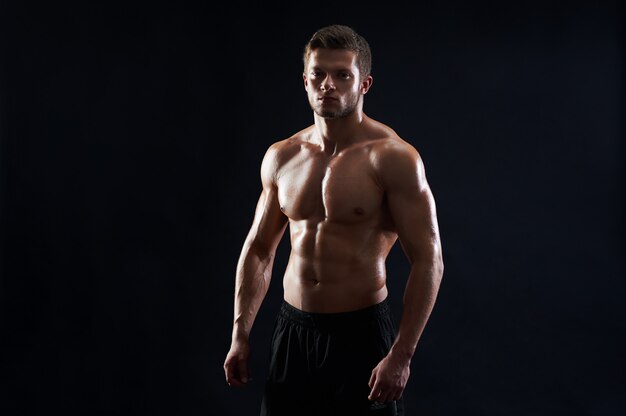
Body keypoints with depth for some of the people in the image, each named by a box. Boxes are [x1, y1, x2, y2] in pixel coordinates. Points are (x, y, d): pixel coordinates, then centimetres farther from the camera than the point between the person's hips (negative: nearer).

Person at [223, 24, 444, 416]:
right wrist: (240, 335, 8)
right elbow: (258, 251, 13)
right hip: (293, 330, 5)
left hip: (362, 334, -5)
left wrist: (401, 355, -19)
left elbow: (428, 261, -14)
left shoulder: (392, 158, -12)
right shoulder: (280, 157, 5)